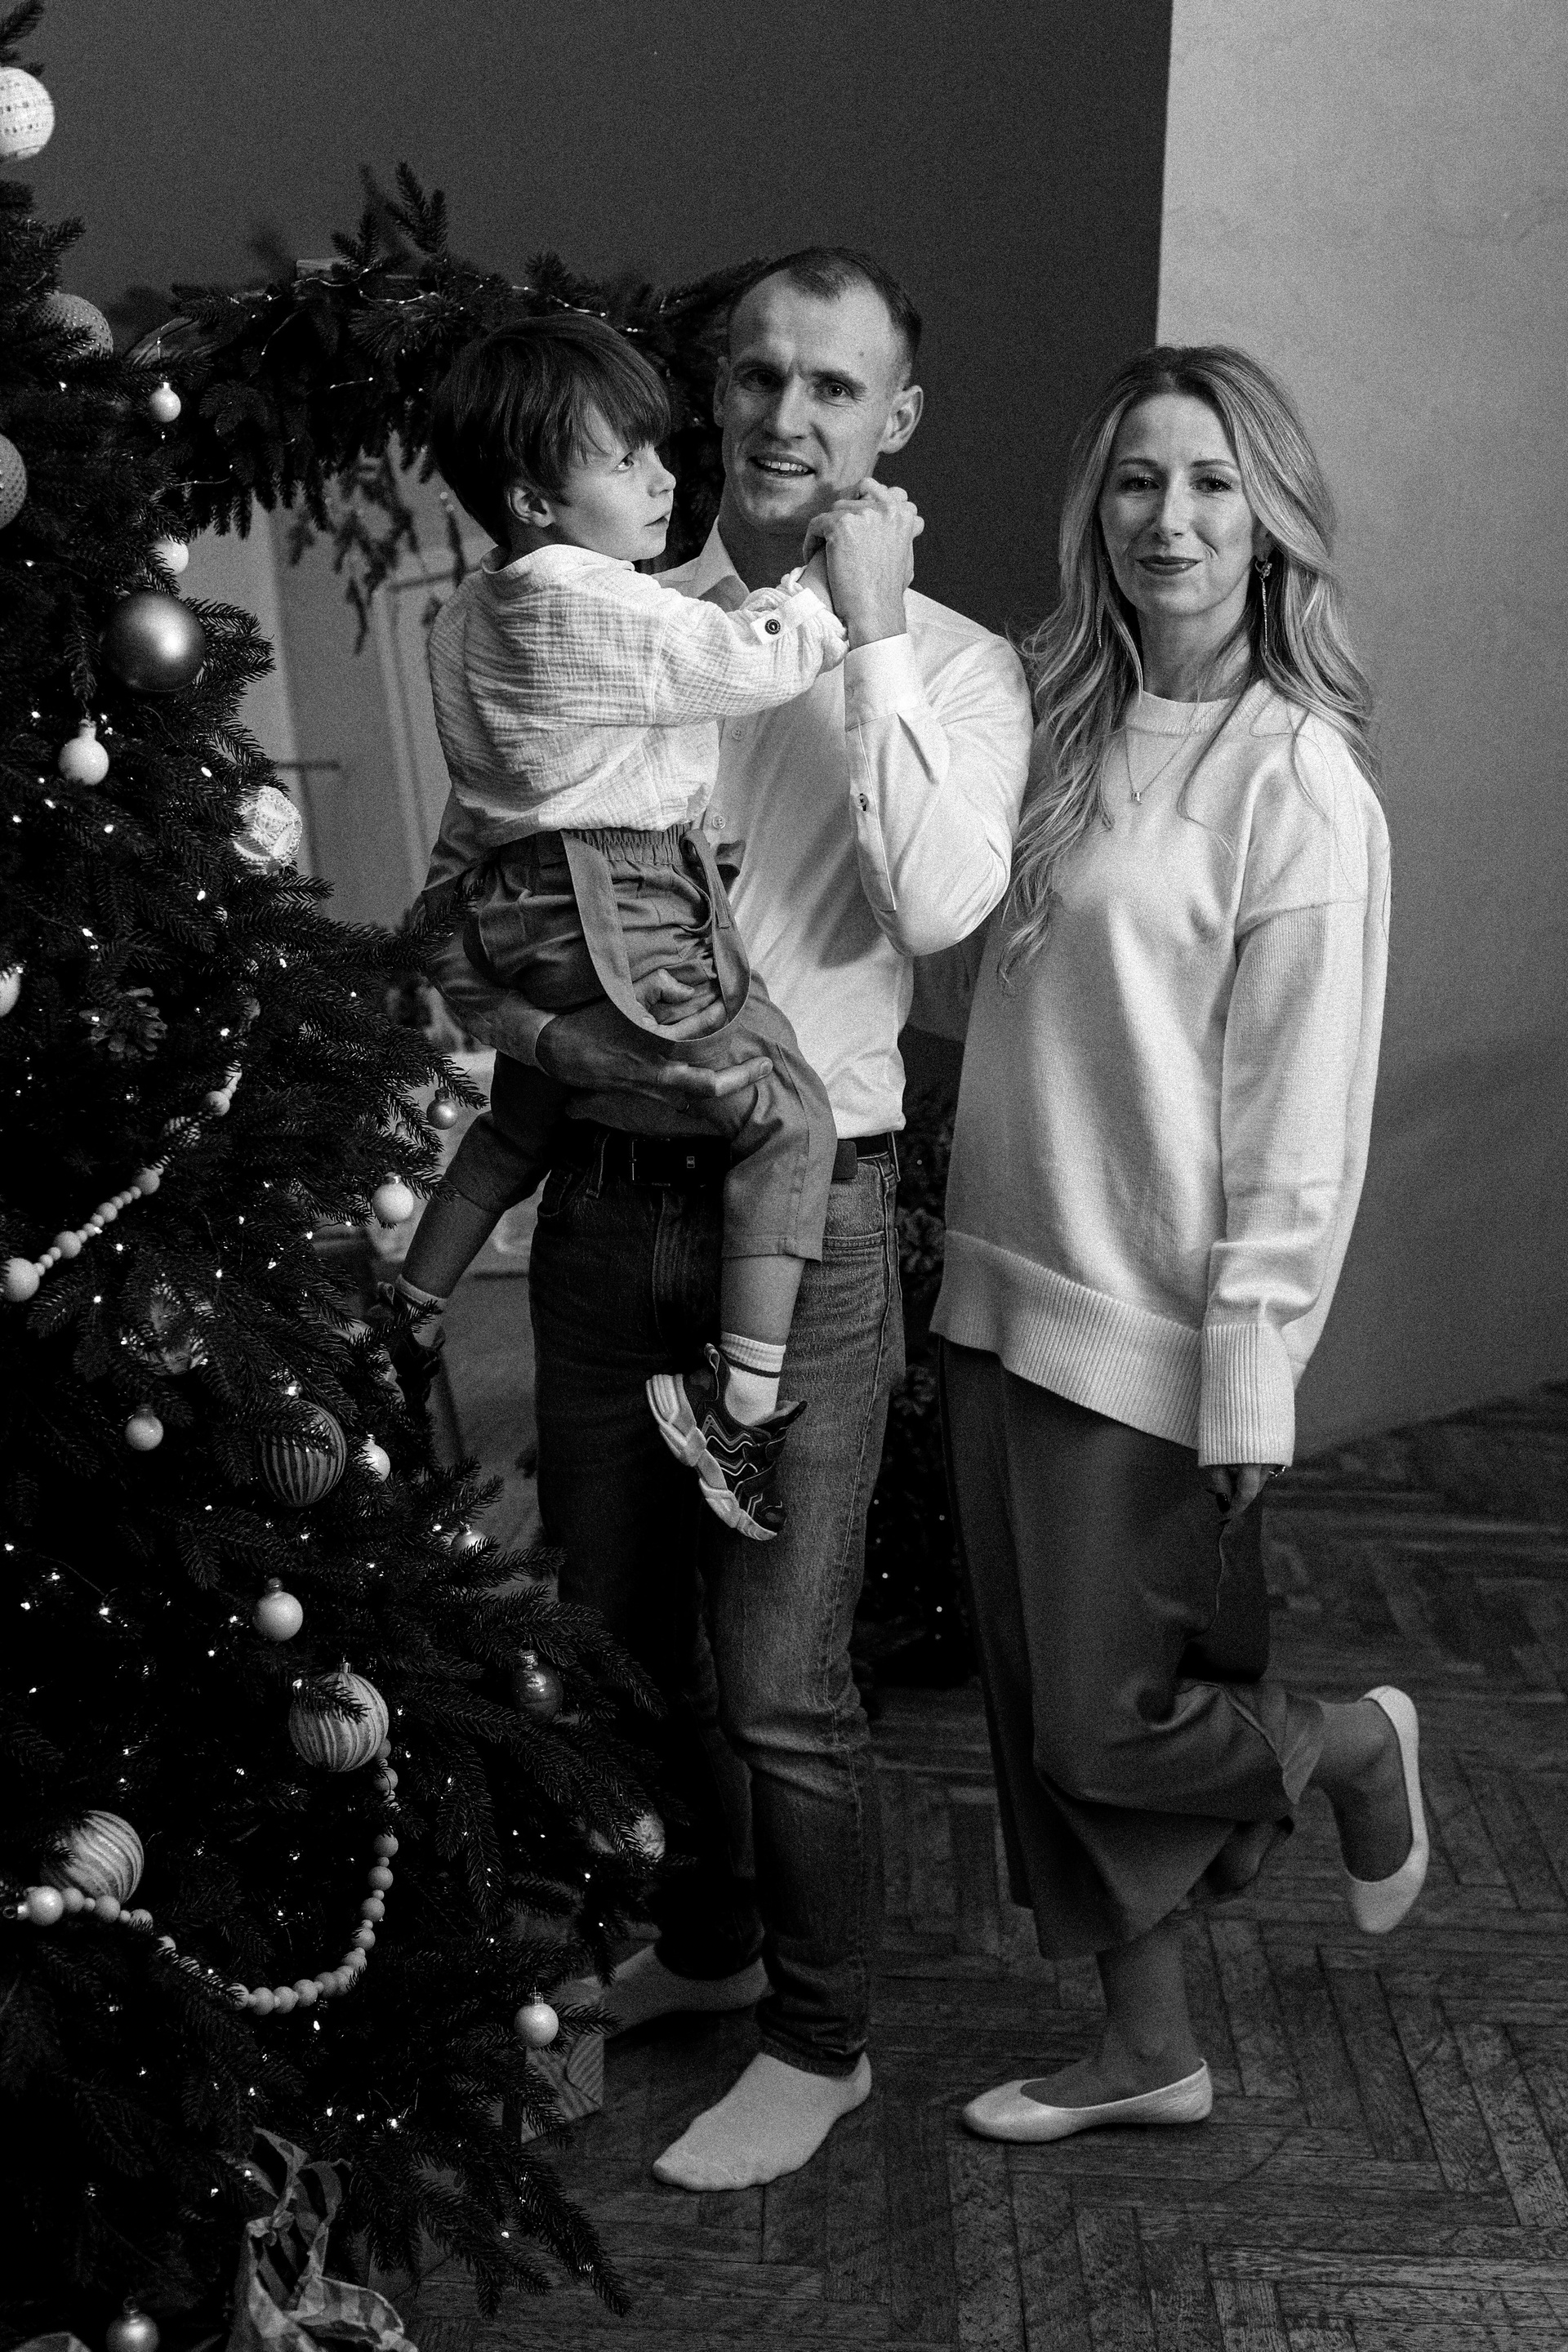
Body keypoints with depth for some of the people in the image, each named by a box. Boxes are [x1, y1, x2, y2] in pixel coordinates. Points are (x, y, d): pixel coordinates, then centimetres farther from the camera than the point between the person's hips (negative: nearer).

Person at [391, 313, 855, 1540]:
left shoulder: (480, 606, 14)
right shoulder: (585, 606, -17)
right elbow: (749, 659, -15)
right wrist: (842, 572, -3)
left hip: (519, 913, 10)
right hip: (614, 916, -10)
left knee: (517, 1127, 29)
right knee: (791, 1115, -8)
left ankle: (409, 1316, 42)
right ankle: (745, 1402, -12)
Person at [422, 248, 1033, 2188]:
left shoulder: (954, 665, -1)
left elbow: (939, 904, -20)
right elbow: (456, 901, 6)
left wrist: (869, 632, -16)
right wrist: (553, 1033, -13)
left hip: (801, 1206, -4)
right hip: (603, 1188, 4)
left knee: (777, 1681, 0)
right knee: (624, 1628, 18)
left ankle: (819, 2040, 25)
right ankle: (703, 1940, 43)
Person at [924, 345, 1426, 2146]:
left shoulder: (1299, 781, -13)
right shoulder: (1063, 727, 8)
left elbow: (1300, 1116, -14)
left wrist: (1250, 1376, -15)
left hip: (1149, 1326, -7)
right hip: (1001, 1292, 7)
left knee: (1107, 1725, 3)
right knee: (1044, 1714, 15)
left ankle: (1356, 1749, 34)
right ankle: (1148, 2051, 34)